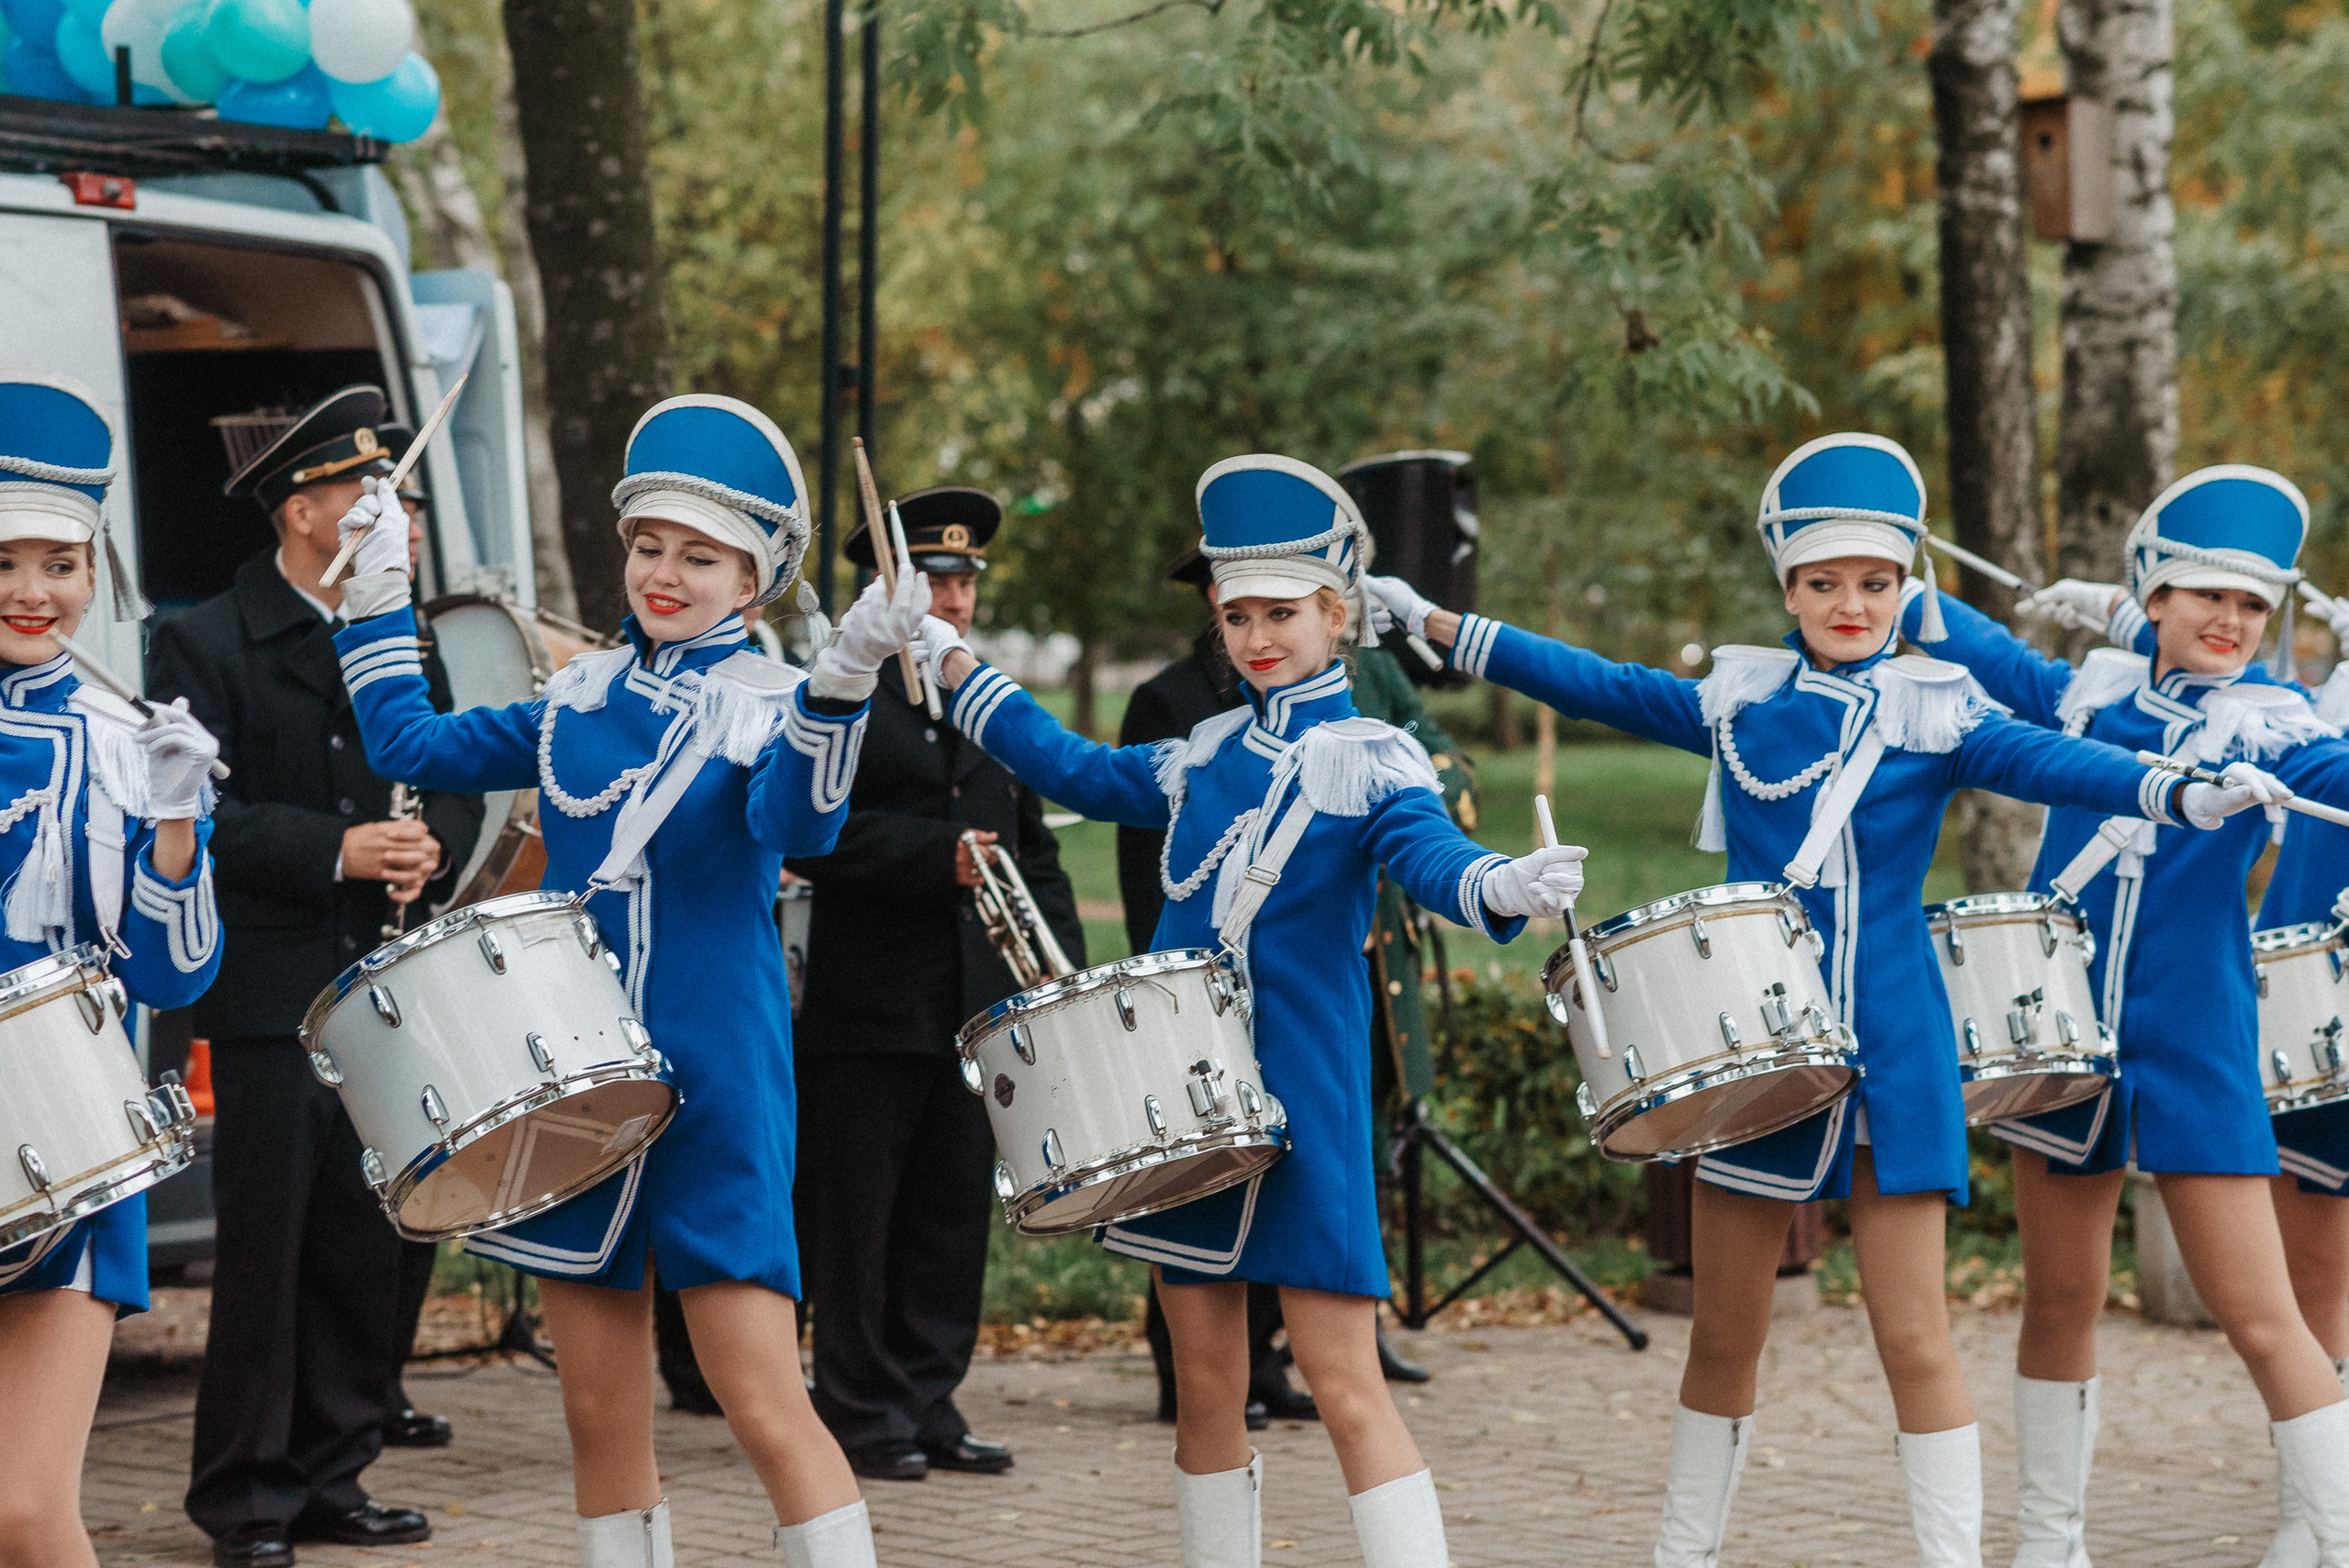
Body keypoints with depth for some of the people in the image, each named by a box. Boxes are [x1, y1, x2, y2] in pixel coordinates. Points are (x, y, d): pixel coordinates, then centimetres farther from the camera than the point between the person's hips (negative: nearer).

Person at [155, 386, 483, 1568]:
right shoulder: (202, 647, -4)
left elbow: (459, 781, 14)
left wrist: (433, 844, -8)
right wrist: (336, 850, -19)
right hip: (268, 996, -6)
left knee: (386, 1243, 7)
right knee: (267, 1249, -3)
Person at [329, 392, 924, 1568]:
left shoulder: (772, 707, -6)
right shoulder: (579, 695, 10)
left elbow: (795, 824, -26)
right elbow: (412, 746, 17)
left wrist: (842, 682, -41)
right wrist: (378, 592, 14)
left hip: (717, 1084, -5)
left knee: (764, 1403, -9)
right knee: (600, 1410, 10)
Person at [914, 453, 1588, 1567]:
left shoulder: (1374, 760, -4)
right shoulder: (1205, 755, 13)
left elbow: (1430, 856, -22)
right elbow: (1080, 774, 27)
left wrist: (1503, 886, -45)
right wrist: (956, 670, 31)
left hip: (1302, 1098, -5)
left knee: (1345, 1385, -10)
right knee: (1206, 1386, 10)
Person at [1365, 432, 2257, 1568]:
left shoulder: (1935, 711, -2)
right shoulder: (1736, 698, 6)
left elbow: (2041, 759, -16)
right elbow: (1596, 686, 10)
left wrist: (2180, 793, -34)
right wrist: (1439, 628, 10)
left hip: (1890, 1051, -2)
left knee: (1913, 1336, -3)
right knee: (1724, 1333, 11)